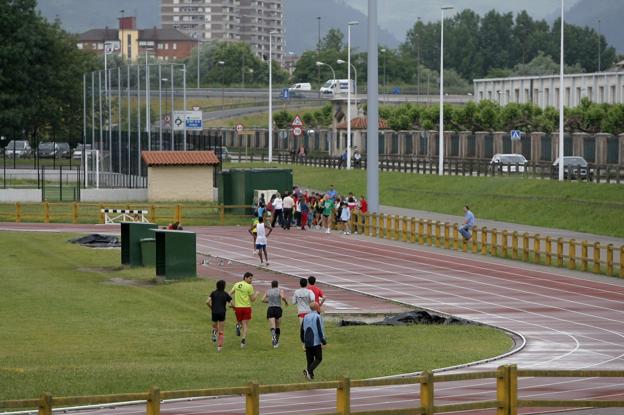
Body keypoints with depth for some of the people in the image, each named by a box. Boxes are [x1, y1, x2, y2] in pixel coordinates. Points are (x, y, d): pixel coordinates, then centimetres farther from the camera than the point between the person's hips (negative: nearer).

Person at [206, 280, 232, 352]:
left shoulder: (213, 293, 2)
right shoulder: (225, 294, 1)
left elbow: (207, 302, -8)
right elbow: (231, 304, -3)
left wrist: (211, 307, 10)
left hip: (214, 313, 1)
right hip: (222, 313, -1)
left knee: (214, 327, 26)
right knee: (221, 331, 7)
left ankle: (214, 332, -6)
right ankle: (219, 347, -1)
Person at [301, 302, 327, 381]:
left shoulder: (306, 317, 9)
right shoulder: (318, 317, -10)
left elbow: (301, 330, 14)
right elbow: (320, 330, -15)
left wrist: (303, 340, 28)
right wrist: (323, 342, -11)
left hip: (307, 343, 6)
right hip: (316, 342, -6)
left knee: (310, 359, 11)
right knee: (318, 359, 2)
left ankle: (310, 375, 6)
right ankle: (309, 370, -17)